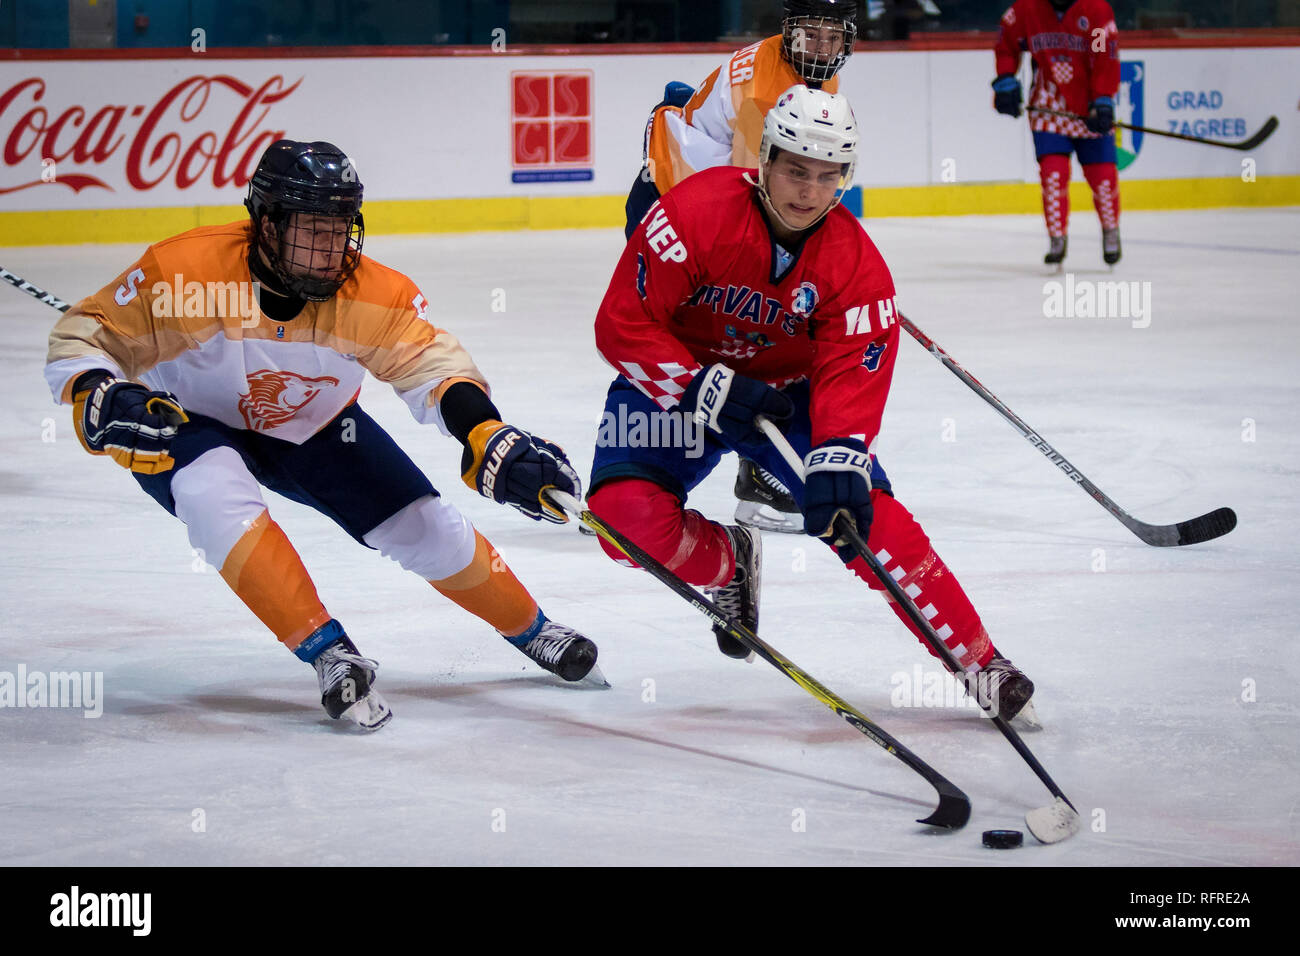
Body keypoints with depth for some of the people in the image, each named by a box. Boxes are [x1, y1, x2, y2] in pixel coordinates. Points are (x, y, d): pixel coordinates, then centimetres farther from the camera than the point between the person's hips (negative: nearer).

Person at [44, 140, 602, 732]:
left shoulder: (373, 294, -26)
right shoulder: (183, 272, -32)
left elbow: (433, 366, -32)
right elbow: (80, 339, -22)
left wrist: (494, 442, -51)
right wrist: (99, 402, -43)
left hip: (314, 428, 3)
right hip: (184, 425, -3)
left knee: (427, 529, -3)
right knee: (220, 498, -37)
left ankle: (531, 630, 25)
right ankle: (328, 654, -29)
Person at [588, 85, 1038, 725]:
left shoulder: (856, 265, -18)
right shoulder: (694, 213, -26)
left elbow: (852, 376, -23)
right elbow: (623, 325, -23)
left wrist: (839, 459, -42)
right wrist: (708, 391, -31)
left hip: (788, 390, 1)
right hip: (677, 381, -1)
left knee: (866, 517, -18)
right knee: (626, 515, -25)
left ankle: (980, 662, -7)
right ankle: (725, 563, 10)